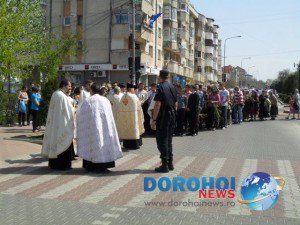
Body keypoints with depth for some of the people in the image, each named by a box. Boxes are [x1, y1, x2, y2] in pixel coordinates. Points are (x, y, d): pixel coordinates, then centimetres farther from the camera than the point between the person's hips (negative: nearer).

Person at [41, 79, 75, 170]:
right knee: (63, 143, -1)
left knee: (55, 141, 13)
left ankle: (53, 163, 20)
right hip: (62, 124, -9)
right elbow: (67, 111, -19)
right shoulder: (62, 96, -18)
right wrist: (73, 109, -3)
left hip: (54, 124, 9)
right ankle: (62, 164, 4)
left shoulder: (55, 94, 11)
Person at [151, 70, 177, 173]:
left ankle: (165, 165, -1)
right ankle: (170, 163, 20)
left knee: (162, 140, -1)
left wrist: (154, 120, -17)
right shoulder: (173, 87, 10)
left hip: (163, 117, -7)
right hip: (172, 117, 7)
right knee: (169, 140, 15)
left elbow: (158, 104, -18)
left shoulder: (161, 87, -13)